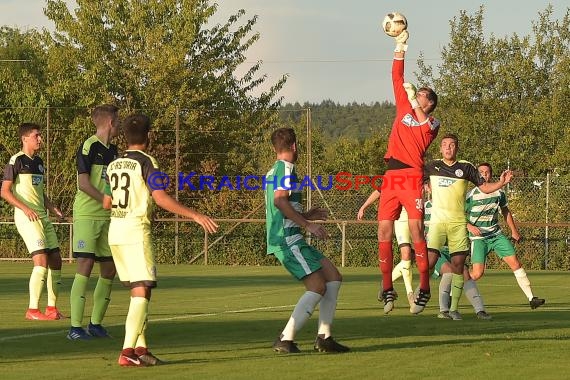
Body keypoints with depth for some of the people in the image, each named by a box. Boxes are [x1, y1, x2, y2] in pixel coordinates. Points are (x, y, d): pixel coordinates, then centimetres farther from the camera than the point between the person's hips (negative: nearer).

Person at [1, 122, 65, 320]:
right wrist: (25, 208, -21)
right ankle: (32, 310, -13)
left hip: (42, 216, 9)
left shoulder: (39, 162, 17)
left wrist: (52, 208, 10)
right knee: (42, 261, -17)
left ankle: (51, 308, 16)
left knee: (55, 260, 7)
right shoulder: (16, 161, -7)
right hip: (26, 216, -9)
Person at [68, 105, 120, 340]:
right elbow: (83, 183, -15)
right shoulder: (89, 147, -9)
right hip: (87, 215, -8)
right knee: (85, 266, -13)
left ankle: (96, 323, 20)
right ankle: (75, 327, -12)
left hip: (108, 218, 8)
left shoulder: (113, 150, 16)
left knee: (109, 269, 7)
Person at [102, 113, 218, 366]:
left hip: (115, 231, 8)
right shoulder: (146, 163, -8)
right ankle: (128, 352, -17)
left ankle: (140, 348, 13)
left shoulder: (114, 165, 13)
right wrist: (195, 215, -16)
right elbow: (161, 198, -18)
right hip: (136, 231, -7)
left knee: (138, 290, 15)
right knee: (142, 291, -8)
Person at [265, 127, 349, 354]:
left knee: (333, 277, 7)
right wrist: (307, 224, -20)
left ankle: (324, 337, 5)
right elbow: (280, 200, -23)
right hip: (287, 240, -10)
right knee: (317, 287, -14)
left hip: (290, 239, 10)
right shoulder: (286, 168, -8)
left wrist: (306, 216, 29)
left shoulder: (272, 172, 22)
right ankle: (286, 339, -17)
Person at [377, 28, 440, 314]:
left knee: (416, 230, -12)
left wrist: (412, 99, -7)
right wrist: (400, 48, 19)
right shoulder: (404, 109, 21)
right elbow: (397, 79, 22)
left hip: (412, 177, -5)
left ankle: (424, 288, -10)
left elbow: (424, 128, -10)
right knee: (384, 231, -2)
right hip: (391, 177, 5)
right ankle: (387, 289, 1)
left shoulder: (432, 124, 10)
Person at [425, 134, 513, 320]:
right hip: (437, 221, 0)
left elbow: (484, 187, 9)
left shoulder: (466, 167, 5)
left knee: (458, 265, -2)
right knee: (430, 261, -11)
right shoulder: (433, 167, 7)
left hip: (459, 223, 0)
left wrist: (501, 182, -7)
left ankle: (454, 308, 4)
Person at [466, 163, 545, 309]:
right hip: (478, 238, -4)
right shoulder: (471, 195, -13)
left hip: (497, 235, 4)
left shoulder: (499, 193, 2)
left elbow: (505, 212, 19)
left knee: (515, 263, -4)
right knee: (477, 273, -17)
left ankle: (531, 298, 1)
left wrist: (514, 231, 21)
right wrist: (470, 227, -25)